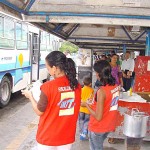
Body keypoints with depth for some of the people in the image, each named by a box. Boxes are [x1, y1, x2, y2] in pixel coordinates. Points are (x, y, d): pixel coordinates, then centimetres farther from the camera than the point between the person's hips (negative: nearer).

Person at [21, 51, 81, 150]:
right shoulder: (76, 85, -8)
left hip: (48, 138, -3)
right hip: (68, 136, 4)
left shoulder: (48, 87, -21)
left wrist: (30, 96, 7)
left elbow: (39, 111, -9)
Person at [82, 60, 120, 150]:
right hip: (109, 125, 7)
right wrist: (95, 103, 10)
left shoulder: (102, 91, -28)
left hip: (98, 128, -7)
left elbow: (98, 117, -25)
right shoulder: (116, 87, -6)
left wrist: (86, 105, -13)